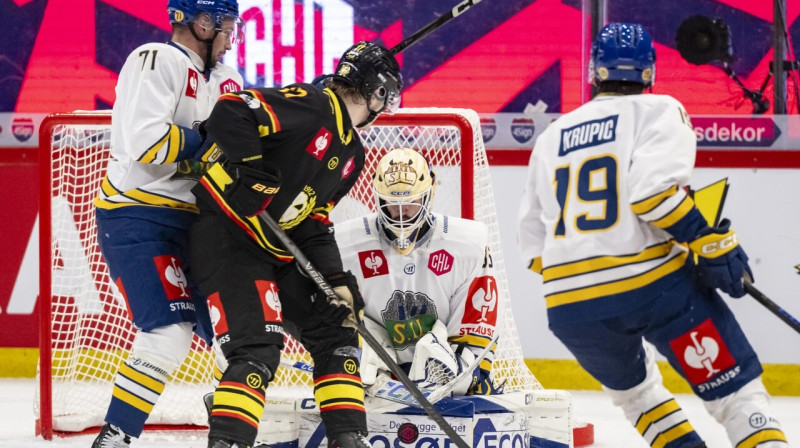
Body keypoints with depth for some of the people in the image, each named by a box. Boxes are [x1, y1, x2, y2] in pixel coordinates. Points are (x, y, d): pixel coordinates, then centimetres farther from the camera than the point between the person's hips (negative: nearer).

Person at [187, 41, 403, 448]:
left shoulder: (353, 155, 13)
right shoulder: (309, 107, -16)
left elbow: (313, 223, 12)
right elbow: (229, 115, -27)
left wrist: (337, 278, 0)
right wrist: (255, 174, -30)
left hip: (278, 247, 10)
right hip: (227, 237, -10)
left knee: (334, 331, 10)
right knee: (256, 351, -21)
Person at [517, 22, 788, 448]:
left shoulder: (552, 137, 19)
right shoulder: (657, 111, 3)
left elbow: (533, 241, 21)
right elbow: (653, 186, -16)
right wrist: (710, 241, -12)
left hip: (568, 304, 4)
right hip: (653, 283, -4)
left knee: (632, 384, 31)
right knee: (736, 388, -1)